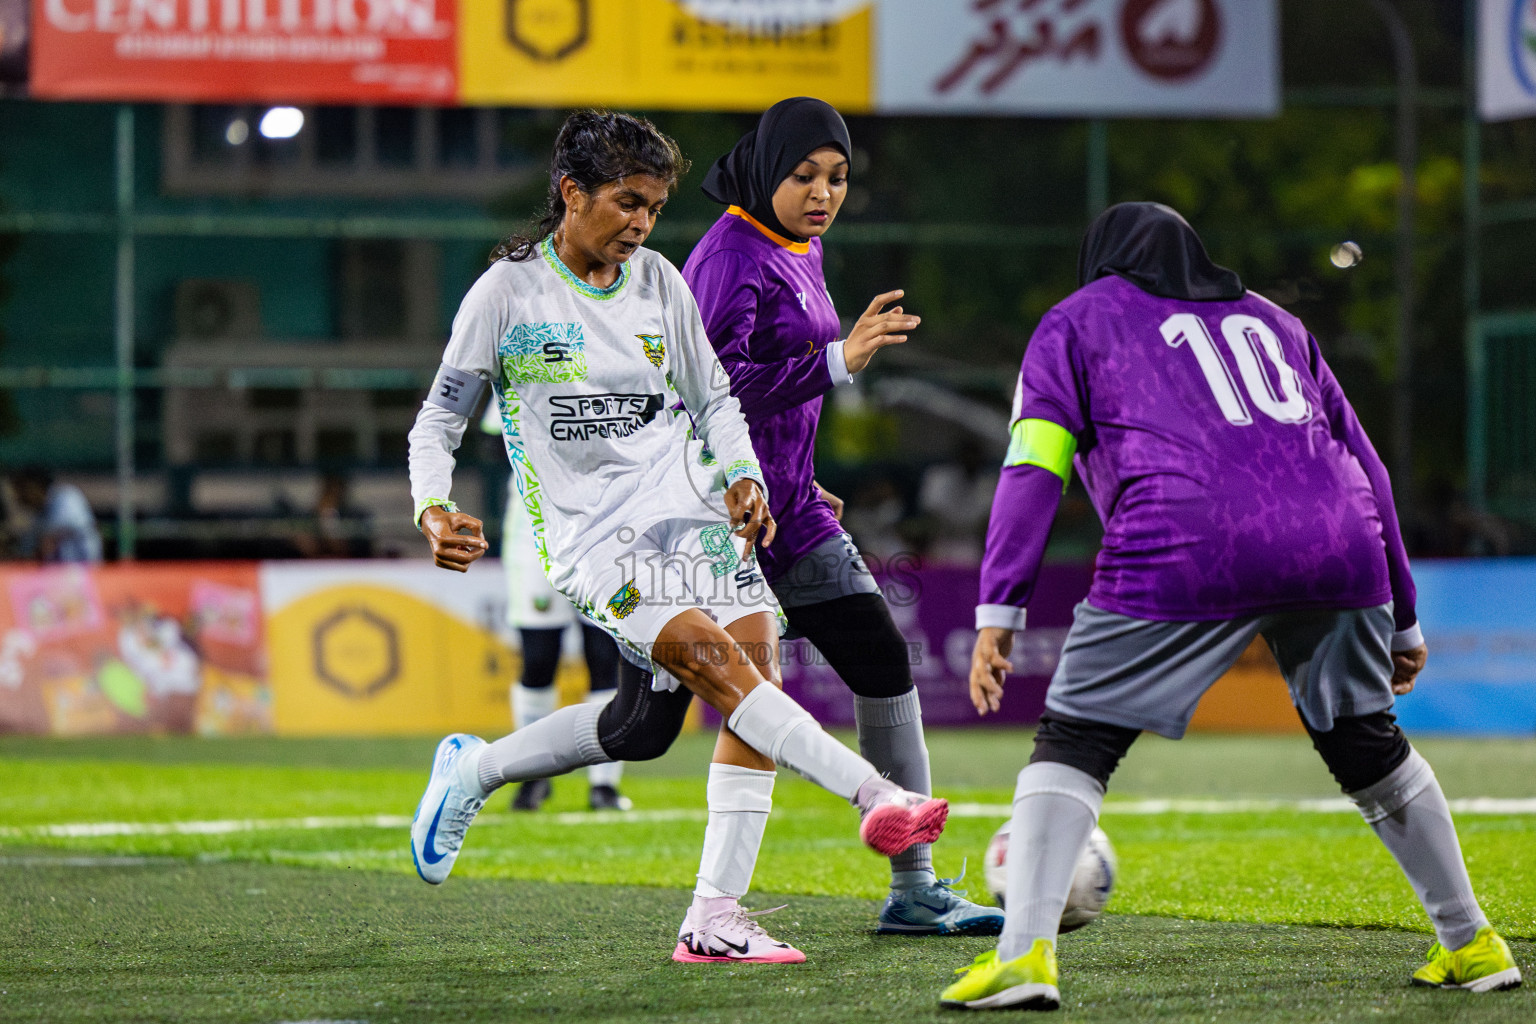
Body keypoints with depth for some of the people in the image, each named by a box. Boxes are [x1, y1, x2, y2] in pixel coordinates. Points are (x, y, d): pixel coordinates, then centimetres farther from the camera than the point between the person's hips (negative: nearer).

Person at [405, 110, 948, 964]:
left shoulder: (659, 282, 9)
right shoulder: (509, 291, -4)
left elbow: (712, 398, 19)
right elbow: (439, 422, 0)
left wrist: (743, 477, 0)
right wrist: (435, 512, -19)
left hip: (687, 511, 5)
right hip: (591, 537, -5)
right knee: (710, 656, -26)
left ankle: (715, 922, -7)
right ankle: (874, 796, -33)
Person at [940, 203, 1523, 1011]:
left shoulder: (1077, 321, 22)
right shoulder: (1271, 320, 33)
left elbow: (1035, 466, 7)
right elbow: (1363, 462, 29)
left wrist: (999, 611, 1)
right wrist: (1402, 618, 32)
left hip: (1184, 553, -4)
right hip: (1339, 550, 4)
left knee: (1074, 741, 3)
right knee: (1365, 742, 22)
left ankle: (1024, 952, -13)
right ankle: (1470, 944, 27)